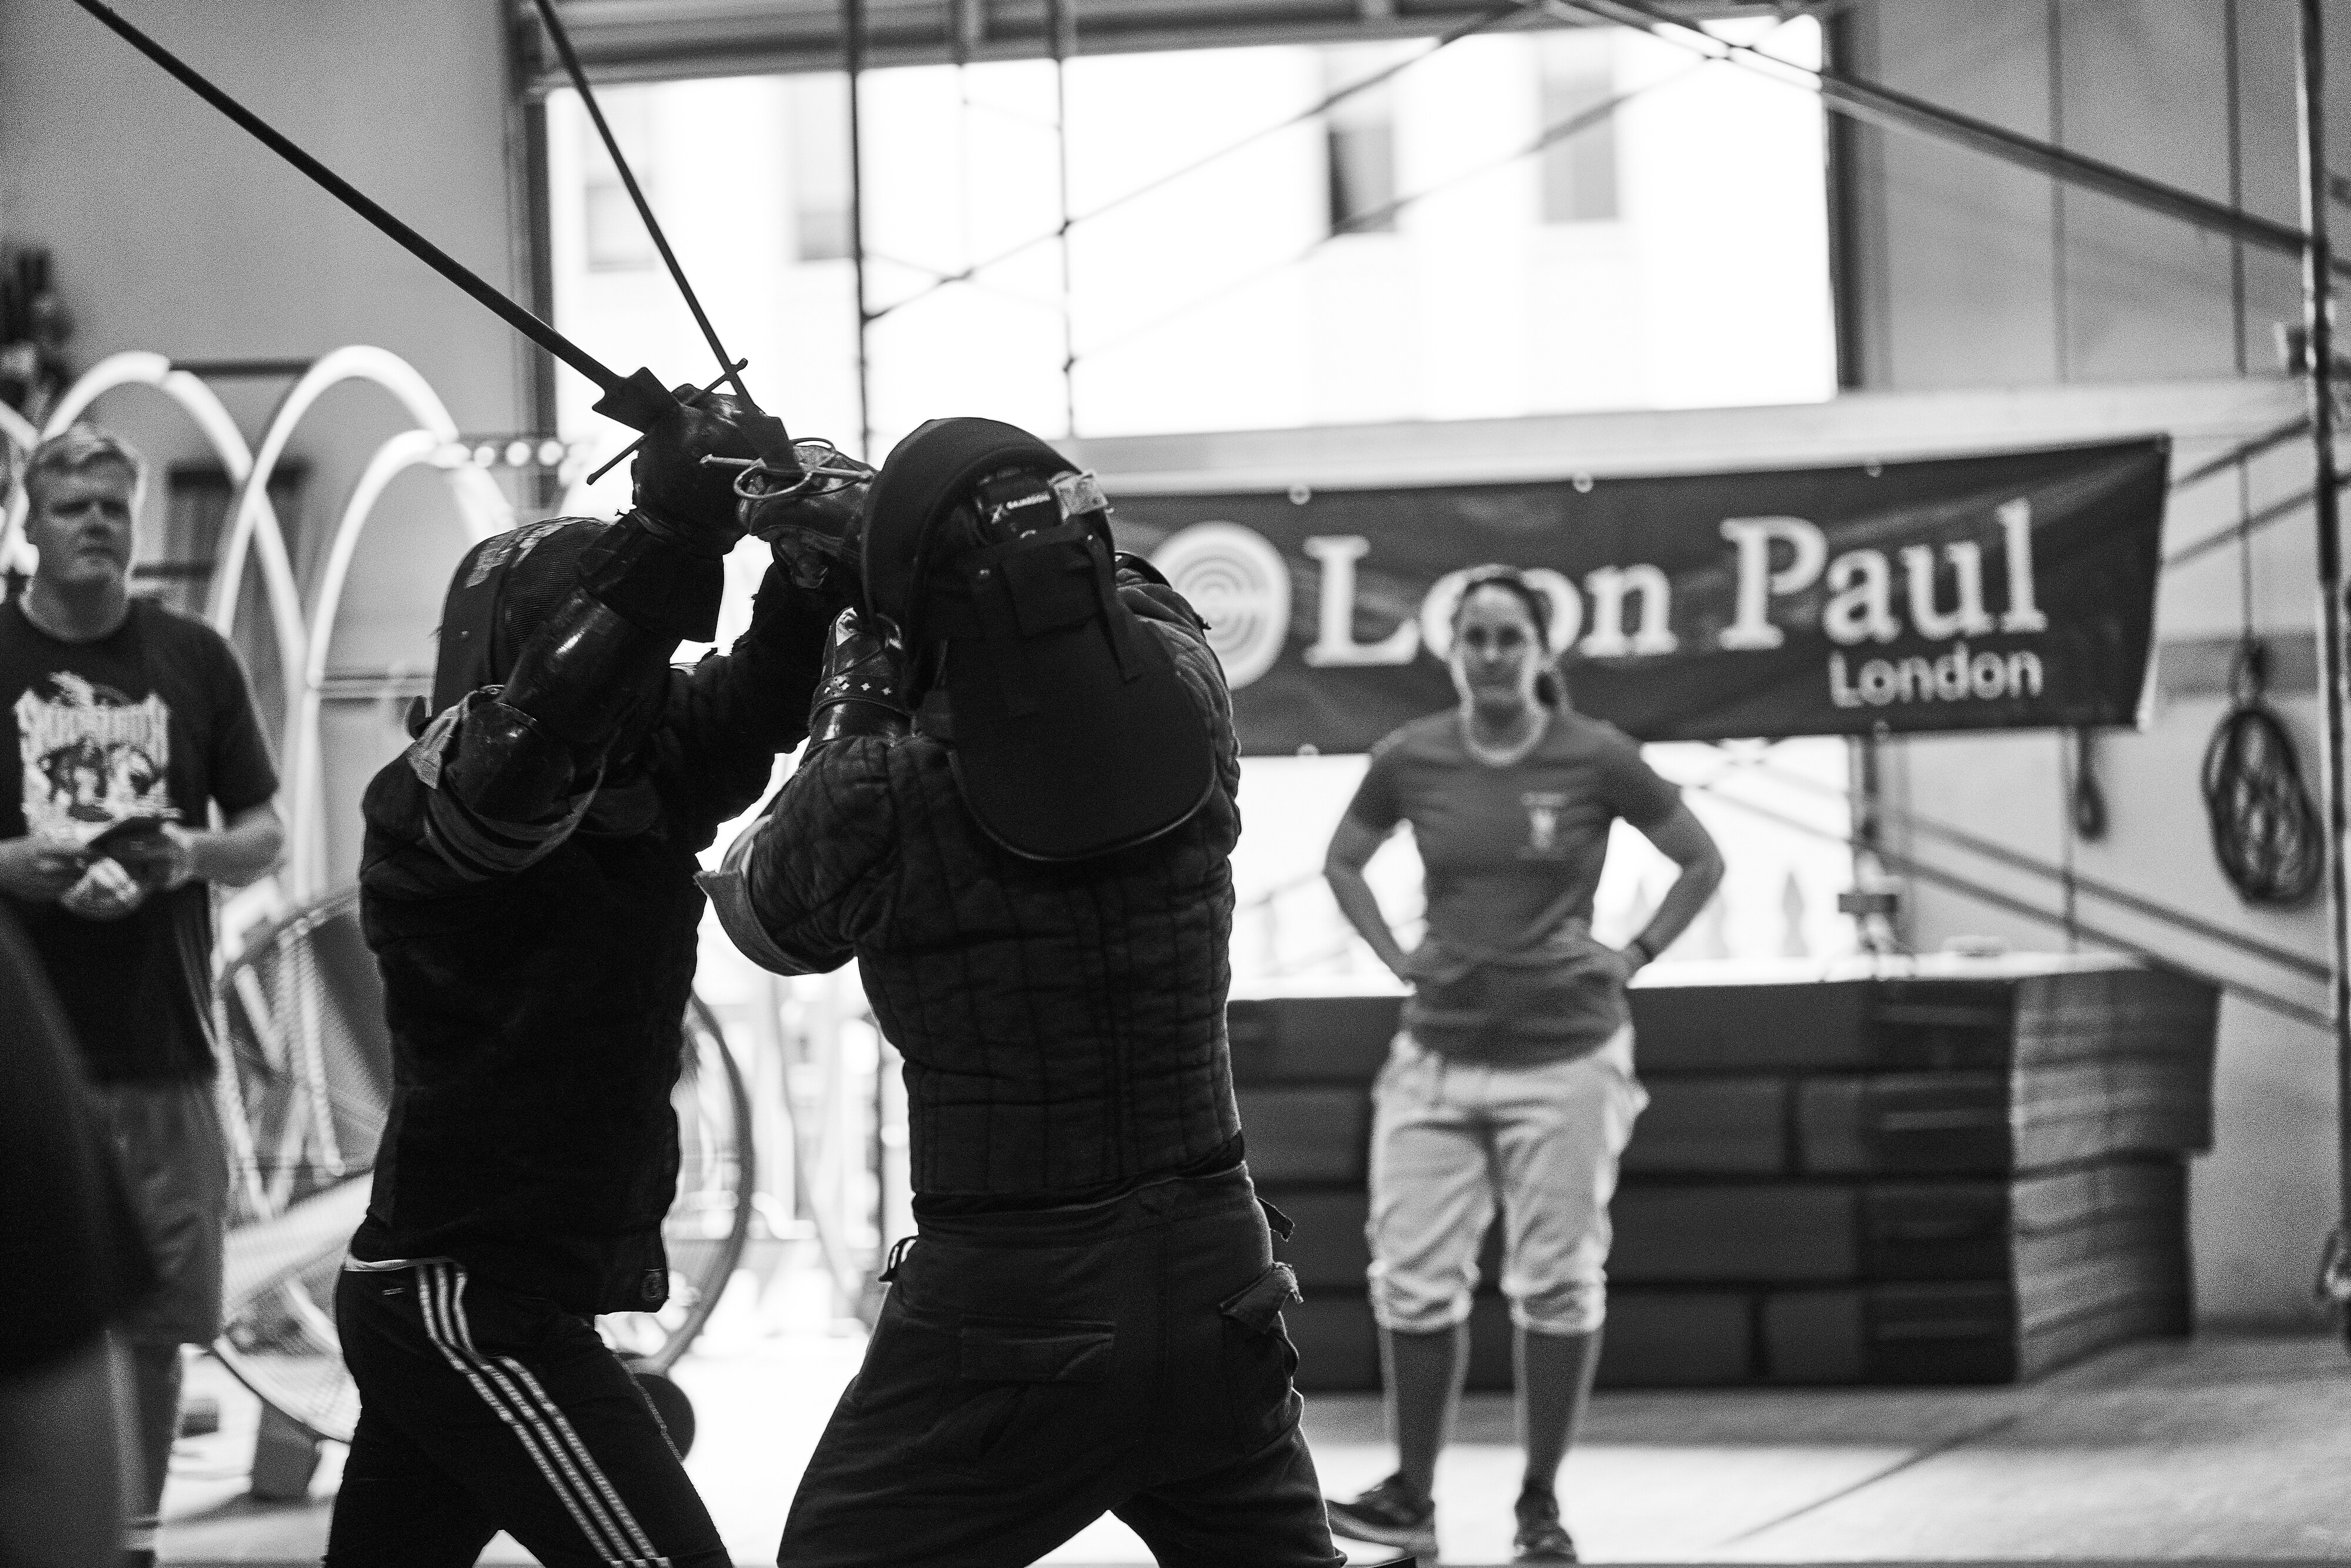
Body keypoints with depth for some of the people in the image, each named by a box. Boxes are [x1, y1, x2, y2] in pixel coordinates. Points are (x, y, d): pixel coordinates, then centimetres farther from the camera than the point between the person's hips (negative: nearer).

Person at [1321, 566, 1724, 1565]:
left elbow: (1702, 862, 7)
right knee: (1414, 1280, -1)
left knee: (1557, 1285, 1)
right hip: (1439, 1053, 2)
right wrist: (1397, 959, 9)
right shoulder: (1413, 759, 2)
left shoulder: (1593, 757, -5)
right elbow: (1342, 862, 20)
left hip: (1564, 1057, -2)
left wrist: (1632, 958, 1)